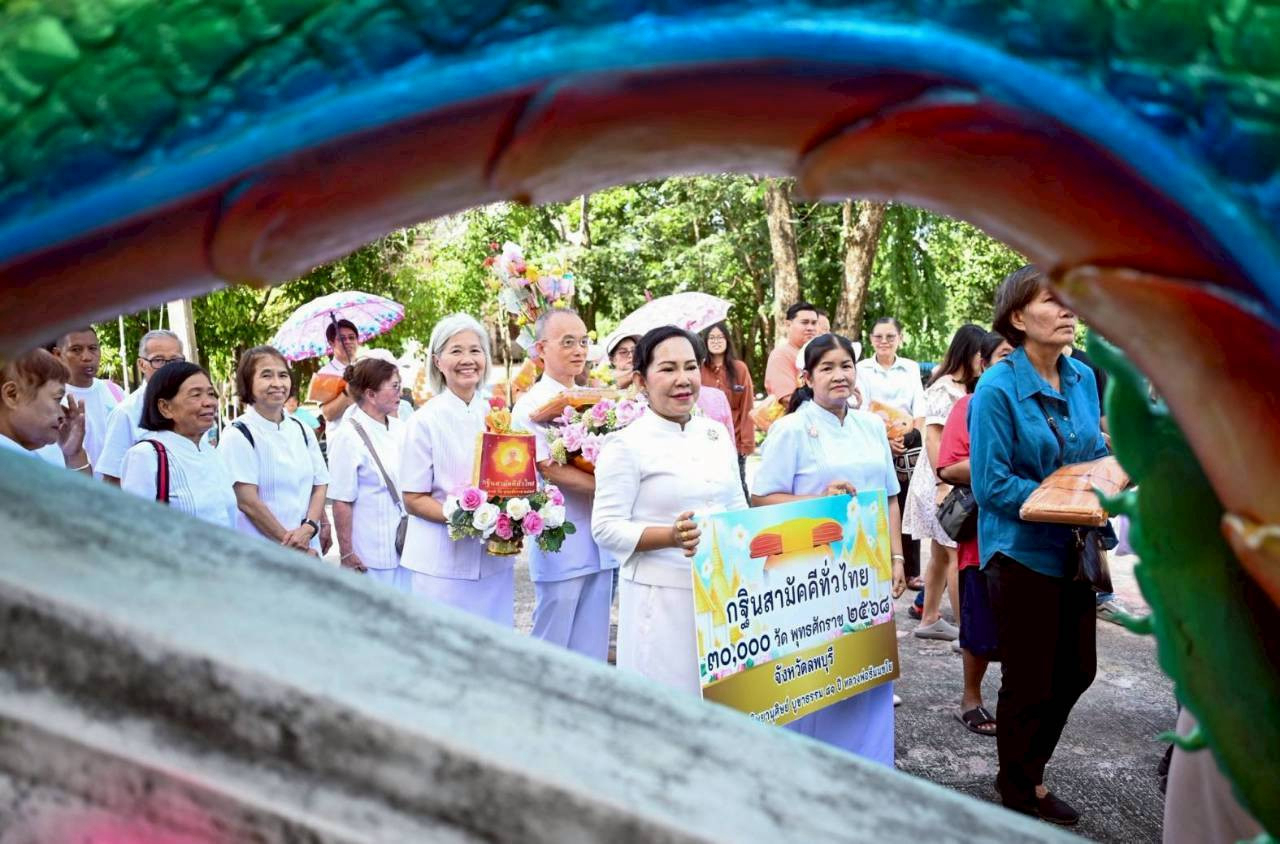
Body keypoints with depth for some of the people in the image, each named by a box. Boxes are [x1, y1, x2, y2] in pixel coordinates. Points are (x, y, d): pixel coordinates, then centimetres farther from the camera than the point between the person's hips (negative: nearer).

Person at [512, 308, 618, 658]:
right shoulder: (531, 405, -7)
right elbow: (551, 469, -15)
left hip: (600, 543, 6)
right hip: (560, 543, -6)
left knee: (591, 648, 12)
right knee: (553, 649, 3)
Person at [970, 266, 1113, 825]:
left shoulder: (1083, 379, 2)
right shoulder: (998, 389, -18)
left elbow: (1096, 457, 13)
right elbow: (991, 484, -20)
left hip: (1072, 549, 7)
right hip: (1022, 552, -6)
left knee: (1076, 672, 17)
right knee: (1029, 680, 8)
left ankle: (1028, 766, 39)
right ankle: (1019, 788, 31)